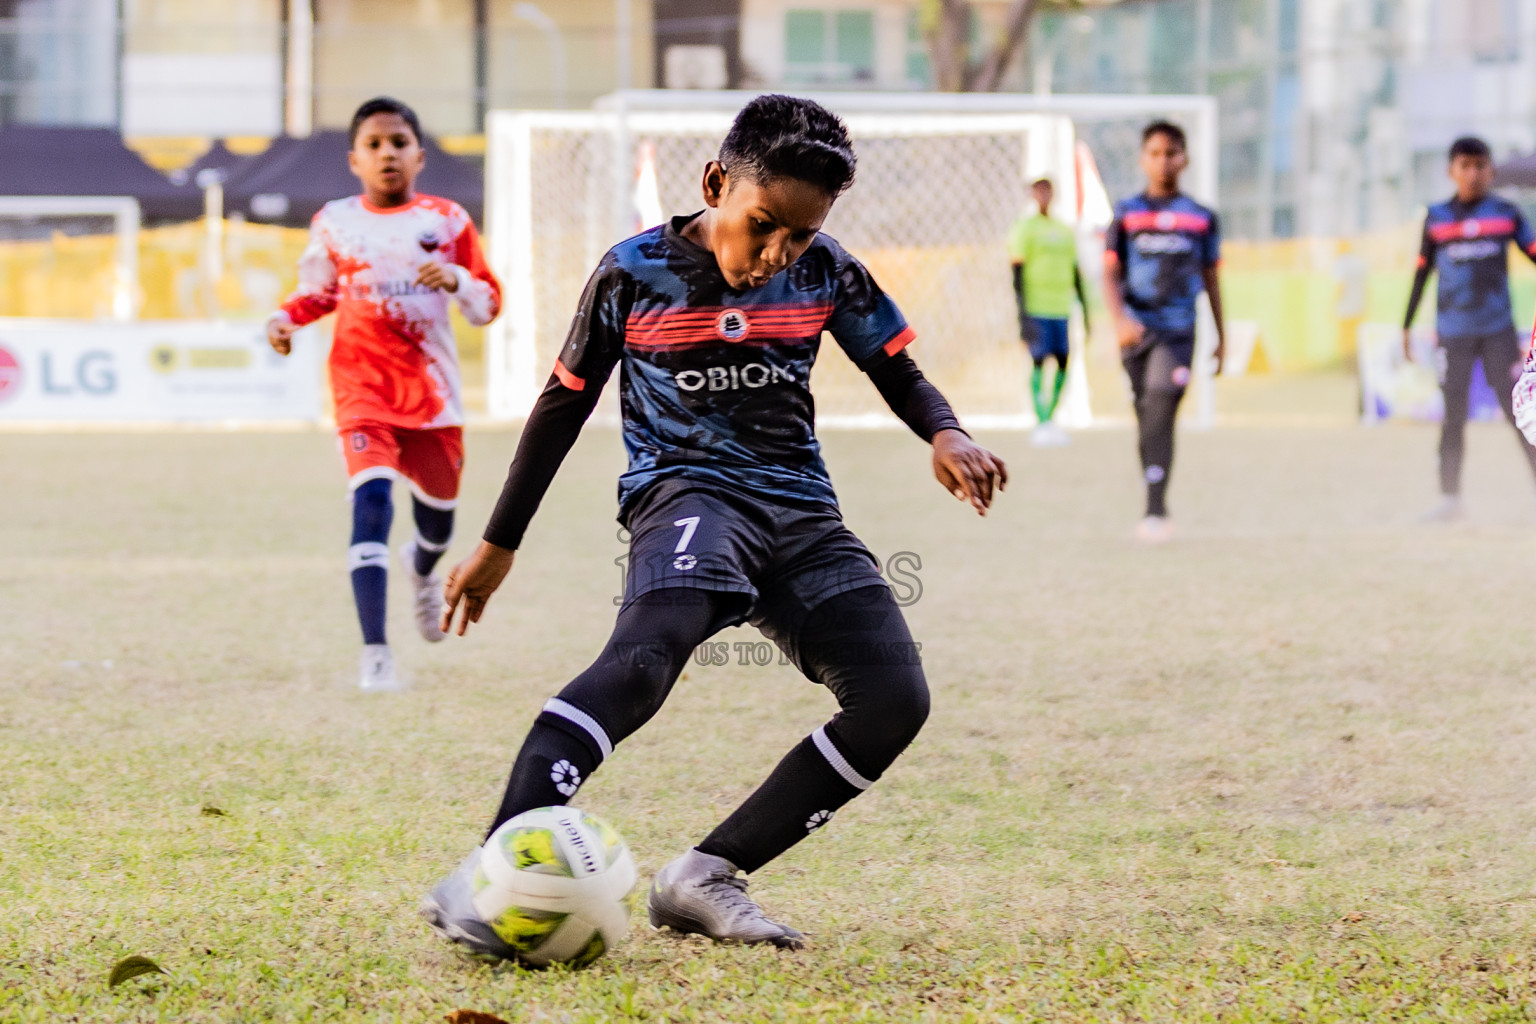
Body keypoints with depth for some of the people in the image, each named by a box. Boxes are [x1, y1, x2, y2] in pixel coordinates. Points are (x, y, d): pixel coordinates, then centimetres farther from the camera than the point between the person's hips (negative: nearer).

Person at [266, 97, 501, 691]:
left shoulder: (447, 221, 2)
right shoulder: (335, 224, 3)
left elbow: (488, 306, 5)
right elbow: (317, 292, 18)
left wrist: (456, 280, -15)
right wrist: (285, 320, -1)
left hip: (431, 385, 2)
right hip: (363, 384, -2)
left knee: (438, 508, 15)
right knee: (372, 497, -22)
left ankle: (421, 568, 56)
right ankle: (374, 652, -25)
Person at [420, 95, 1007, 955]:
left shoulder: (825, 273, 4)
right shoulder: (636, 273, -4)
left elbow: (899, 374, 16)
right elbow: (564, 405, 7)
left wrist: (946, 434, -9)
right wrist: (499, 546, 11)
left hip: (800, 508, 5)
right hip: (686, 489, -5)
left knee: (895, 698, -15)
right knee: (652, 647, -36)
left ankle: (703, 881, -10)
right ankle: (486, 878, -48)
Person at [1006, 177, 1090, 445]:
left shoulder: (1065, 231, 17)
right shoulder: (1024, 229, 0)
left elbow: (1075, 274, 21)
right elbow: (1017, 273, -5)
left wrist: (1085, 310, 18)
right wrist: (1022, 313, -12)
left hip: (1061, 310, 5)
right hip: (1035, 309, -5)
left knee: (1063, 363, 2)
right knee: (1038, 362, -8)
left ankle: (1049, 420, 12)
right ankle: (1041, 424, -8)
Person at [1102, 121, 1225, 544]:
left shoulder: (1201, 218, 7)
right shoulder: (1126, 214, 5)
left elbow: (1210, 278, 15)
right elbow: (1110, 274, 1)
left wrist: (1221, 336, 17)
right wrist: (1119, 320, -16)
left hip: (1178, 330, -2)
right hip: (1136, 329, 2)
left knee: (1161, 411, -17)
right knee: (1146, 417, 8)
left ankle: (1154, 510, -22)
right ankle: (1157, 509, 21)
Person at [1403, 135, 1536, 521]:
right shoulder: (1436, 218, 6)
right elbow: (1421, 275, 11)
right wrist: (1406, 327, 11)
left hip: (1498, 329, -1)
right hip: (1452, 331, 1)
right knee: (1453, 414, 2)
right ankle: (1449, 499, 9)